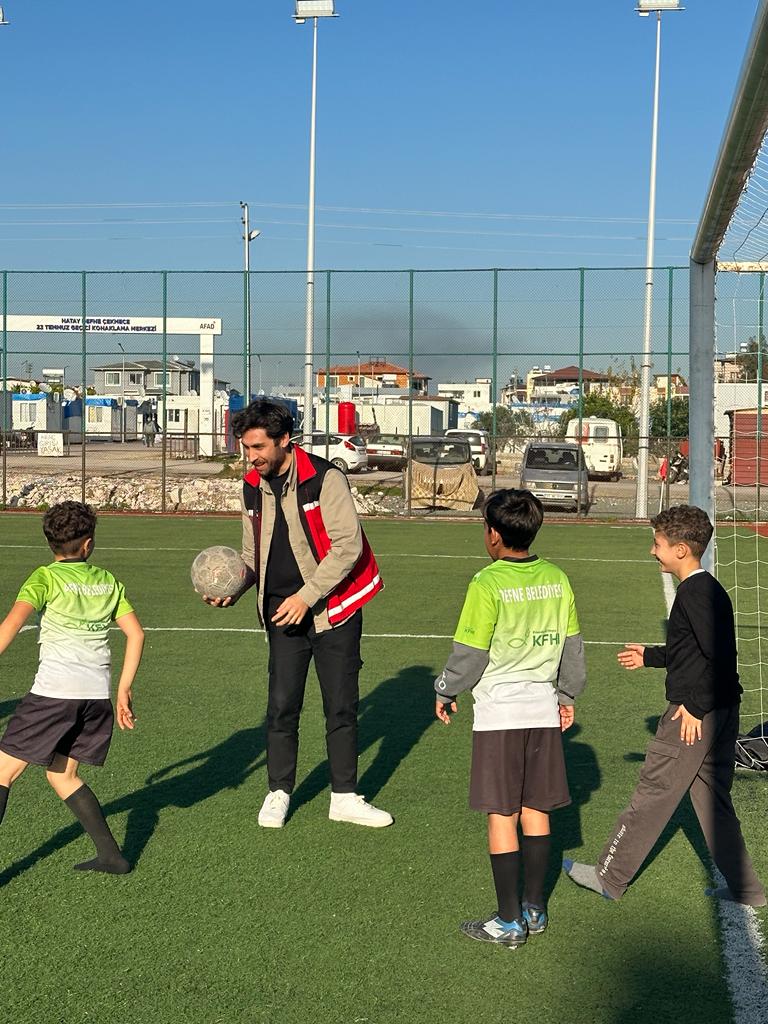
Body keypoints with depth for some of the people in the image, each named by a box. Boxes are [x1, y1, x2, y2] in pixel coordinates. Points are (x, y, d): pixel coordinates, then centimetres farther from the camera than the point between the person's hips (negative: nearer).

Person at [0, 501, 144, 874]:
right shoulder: (108, 581, 15)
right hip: (97, 694, 6)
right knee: (61, 775, 21)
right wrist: (123, 690, 17)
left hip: (54, 692, -5)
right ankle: (110, 855, 18)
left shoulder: (45, 578, 0)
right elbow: (135, 634, 12)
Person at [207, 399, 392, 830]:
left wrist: (307, 596, -20)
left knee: (342, 706, 4)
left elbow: (348, 545, -18)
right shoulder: (253, 487, 4)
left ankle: (345, 796, 16)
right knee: (282, 705, 2)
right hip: (283, 613, 4)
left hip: (332, 608, -4)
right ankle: (279, 793, 16)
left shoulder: (325, 479, -15)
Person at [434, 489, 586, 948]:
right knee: (536, 811, 14)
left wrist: (446, 691, 7)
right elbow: (572, 646, 12)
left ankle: (509, 922, 7)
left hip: (499, 713, -6)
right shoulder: (557, 578, 4)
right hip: (543, 708, 6)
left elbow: (470, 653, -10)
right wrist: (567, 694, 25)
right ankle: (535, 909, 23)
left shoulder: (488, 584, -14)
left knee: (502, 816, 2)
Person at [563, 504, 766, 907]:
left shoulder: (694, 592, -18)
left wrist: (695, 706, -20)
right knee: (712, 799, 16)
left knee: (652, 794, 2)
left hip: (693, 716, -10)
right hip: (720, 713, 10)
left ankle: (609, 877, 14)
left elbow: (720, 656, -25)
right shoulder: (708, 589, 12)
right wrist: (650, 656, 27)